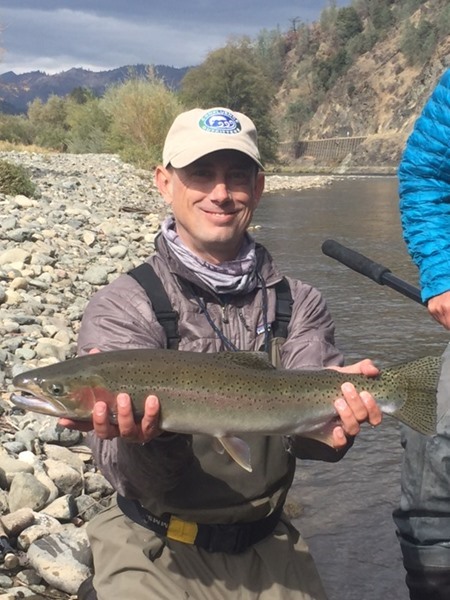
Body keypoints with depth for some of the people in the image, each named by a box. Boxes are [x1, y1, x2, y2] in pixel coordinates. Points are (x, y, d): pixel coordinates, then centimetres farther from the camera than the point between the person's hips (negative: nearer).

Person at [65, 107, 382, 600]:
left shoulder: (299, 304, 1)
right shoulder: (121, 308, -10)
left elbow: (312, 434, -11)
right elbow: (138, 479, -16)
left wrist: (335, 409, -33)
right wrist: (141, 440, -39)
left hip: (267, 547, 3)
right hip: (157, 552, -3)